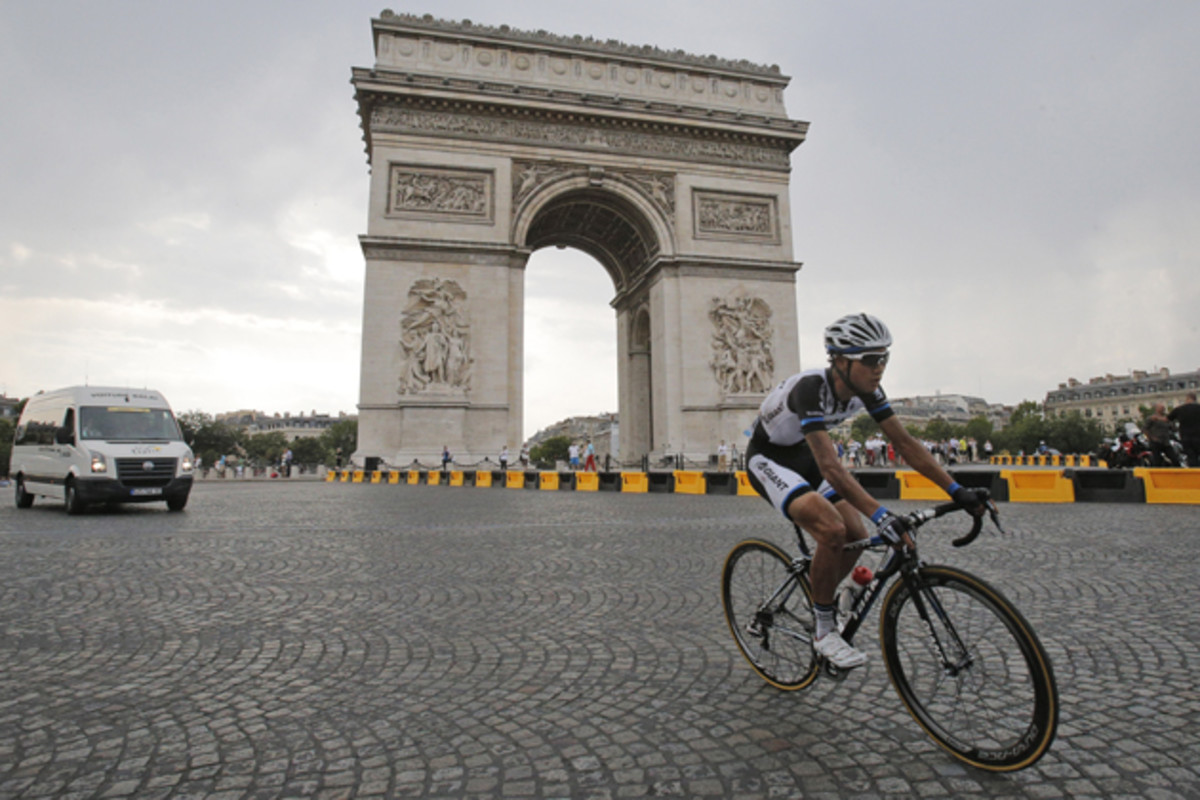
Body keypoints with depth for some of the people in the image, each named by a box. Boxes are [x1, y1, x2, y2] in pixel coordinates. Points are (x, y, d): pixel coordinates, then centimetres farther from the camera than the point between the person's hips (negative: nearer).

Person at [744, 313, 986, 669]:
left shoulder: (866, 389, -12)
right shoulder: (811, 388, -35)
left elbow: (905, 443, -8)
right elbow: (830, 466, -42)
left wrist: (957, 490, -14)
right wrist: (880, 515, -49)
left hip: (803, 455, 8)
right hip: (768, 459, -7)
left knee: (857, 537, -5)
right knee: (832, 530, -26)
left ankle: (819, 600, 23)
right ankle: (824, 630, -6)